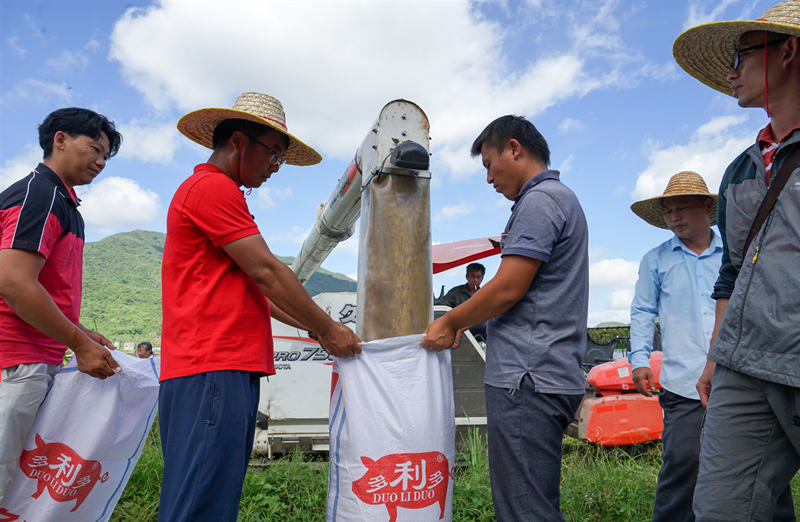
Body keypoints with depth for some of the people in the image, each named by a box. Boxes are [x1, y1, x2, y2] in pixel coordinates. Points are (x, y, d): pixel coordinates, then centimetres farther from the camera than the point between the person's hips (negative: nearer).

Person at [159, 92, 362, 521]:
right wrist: (327, 329, -1)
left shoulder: (213, 192, 26)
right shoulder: (213, 187, -6)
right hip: (213, 373, -10)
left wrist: (315, 327, 20)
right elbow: (266, 272, -11)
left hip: (229, 371, 10)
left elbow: (251, 288, 25)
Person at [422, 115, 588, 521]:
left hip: (527, 379, -11)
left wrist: (450, 322, -2)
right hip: (551, 376, 11)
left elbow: (508, 289, -16)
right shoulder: (561, 198, 23)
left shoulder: (541, 199, -9)